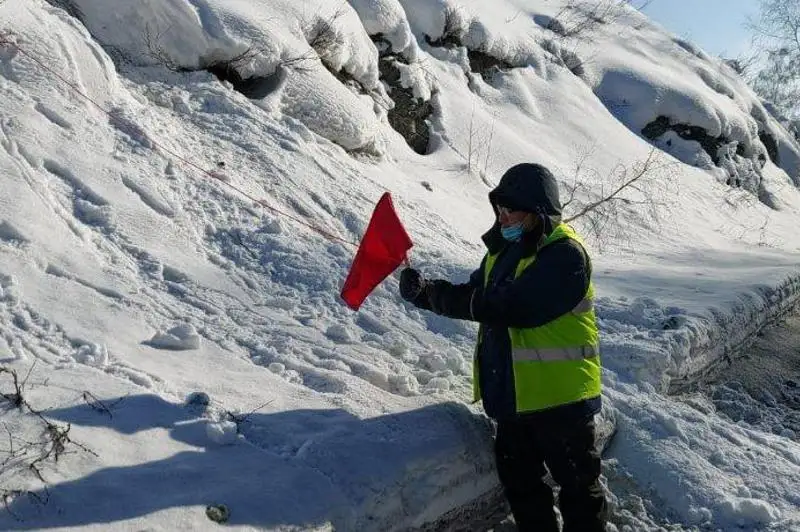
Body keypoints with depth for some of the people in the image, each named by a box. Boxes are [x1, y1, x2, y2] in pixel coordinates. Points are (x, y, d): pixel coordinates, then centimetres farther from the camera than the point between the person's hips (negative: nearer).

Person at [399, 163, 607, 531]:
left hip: (560, 395, -8)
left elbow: (514, 307, -28)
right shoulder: (504, 249, 9)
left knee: (577, 483, 8)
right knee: (519, 479, 20)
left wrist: (440, 296, -23)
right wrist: (425, 292, -7)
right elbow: (476, 300, 12)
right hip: (512, 393, 9)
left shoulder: (565, 255, -19)